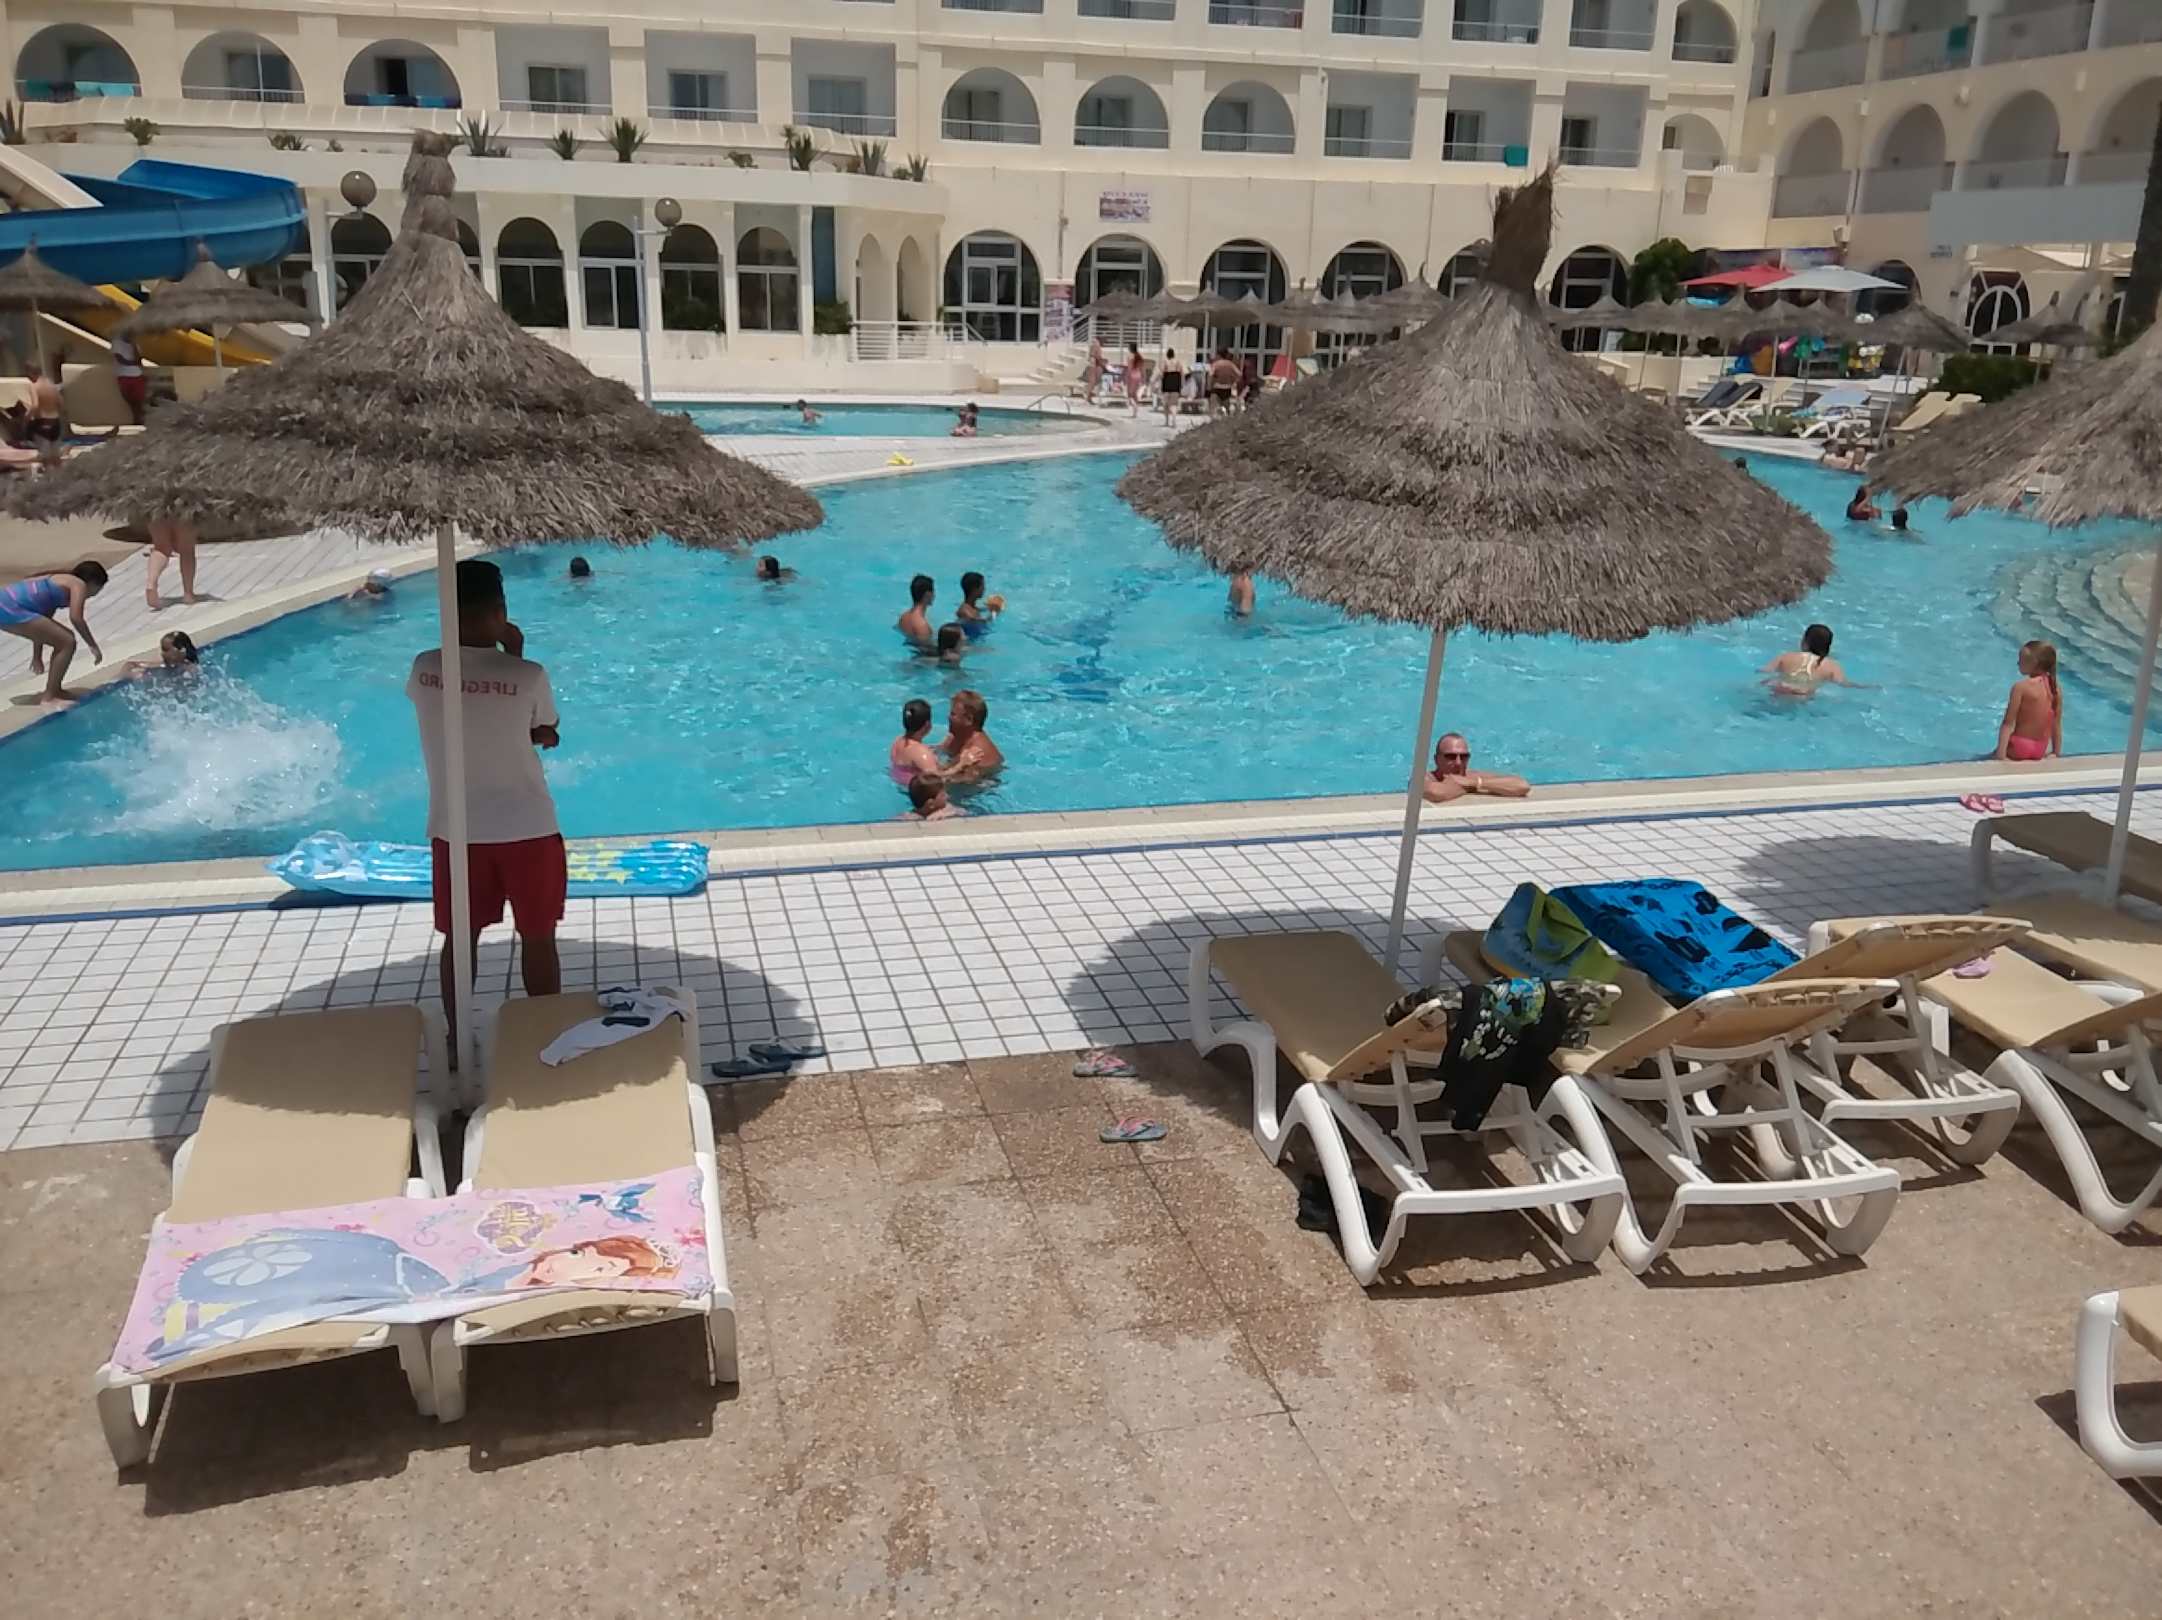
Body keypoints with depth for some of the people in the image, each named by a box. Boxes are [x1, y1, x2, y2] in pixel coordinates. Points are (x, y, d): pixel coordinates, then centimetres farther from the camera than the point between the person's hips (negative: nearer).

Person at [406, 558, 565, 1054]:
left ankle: (457, 1042, 27)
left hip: (454, 829, 3)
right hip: (526, 828, -3)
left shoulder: (425, 669, -7)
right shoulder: (527, 675, -18)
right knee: (537, 938, 12)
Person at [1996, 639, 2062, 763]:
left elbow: (2008, 723, -15)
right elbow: (2057, 726, 8)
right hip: (2041, 750, 6)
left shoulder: (2021, 687, -14)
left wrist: (2000, 753, -16)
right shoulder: (2055, 689, 3)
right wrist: (2057, 753, 16)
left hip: (2020, 747, -6)